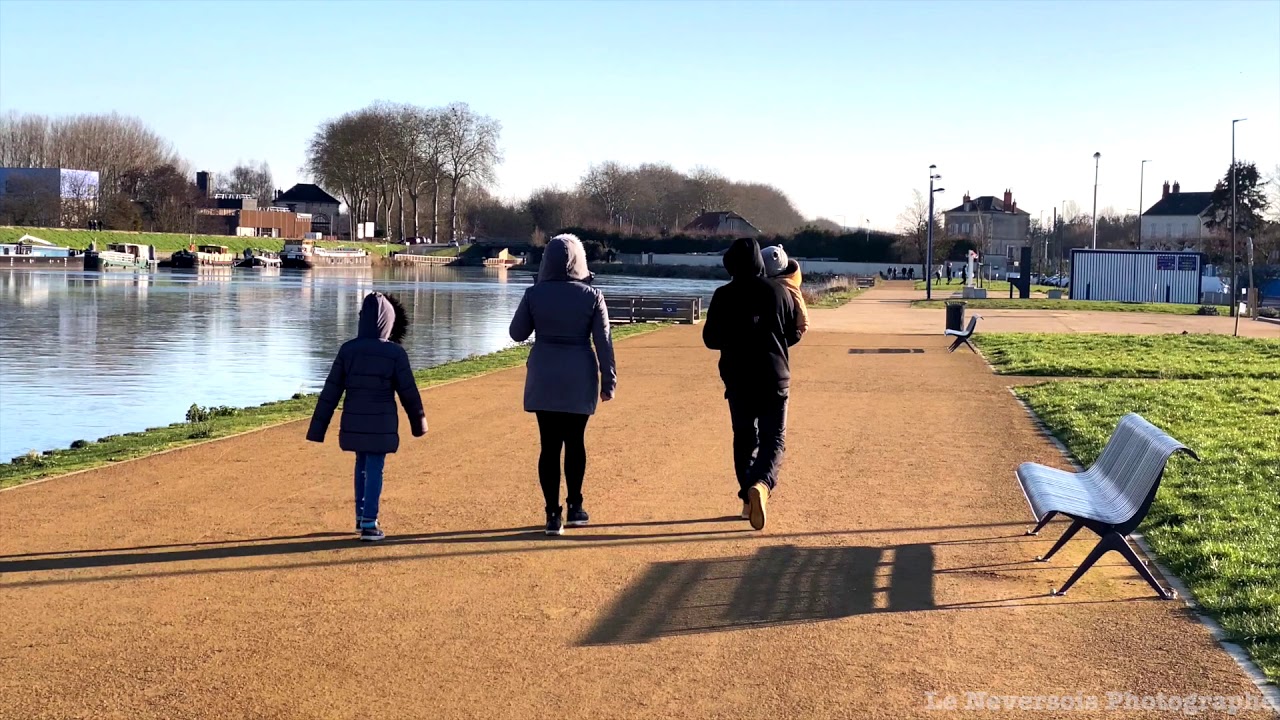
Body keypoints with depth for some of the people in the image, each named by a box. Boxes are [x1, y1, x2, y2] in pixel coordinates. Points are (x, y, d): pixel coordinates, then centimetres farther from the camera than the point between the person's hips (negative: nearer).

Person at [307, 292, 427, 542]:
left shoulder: (348, 349, -5)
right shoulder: (395, 353, -11)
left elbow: (331, 391, -3)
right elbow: (408, 392, -5)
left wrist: (318, 428, 2)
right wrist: (419, 422, 11)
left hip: (354, 422, 3)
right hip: (381, 424, -3)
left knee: (362, 465, 21)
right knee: (374, 469, 3)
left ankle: (361, 516, 28)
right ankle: (369, 524, 2)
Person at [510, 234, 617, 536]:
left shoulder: (534, 294, -5)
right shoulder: (592, 296, -5)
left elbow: (517, 333, 5)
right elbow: (604, 341, -4)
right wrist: (609, 380, 3)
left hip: (544, 379, 0)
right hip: (579, 379, 0)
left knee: (550, 445, 3)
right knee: (575, 442, 17)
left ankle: (553, 515, 2)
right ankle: (575, 507, 25)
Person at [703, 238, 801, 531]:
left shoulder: (723, 296, -5)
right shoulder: (778, 292, -4)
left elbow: (711, 339, 0)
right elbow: (794, 334, 5)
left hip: (738, 379, 1)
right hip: (774, 379, -1)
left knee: (744, 438, 14)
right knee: (773, 439, 3)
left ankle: (749, 497, 15)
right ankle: (762, 484, -23)